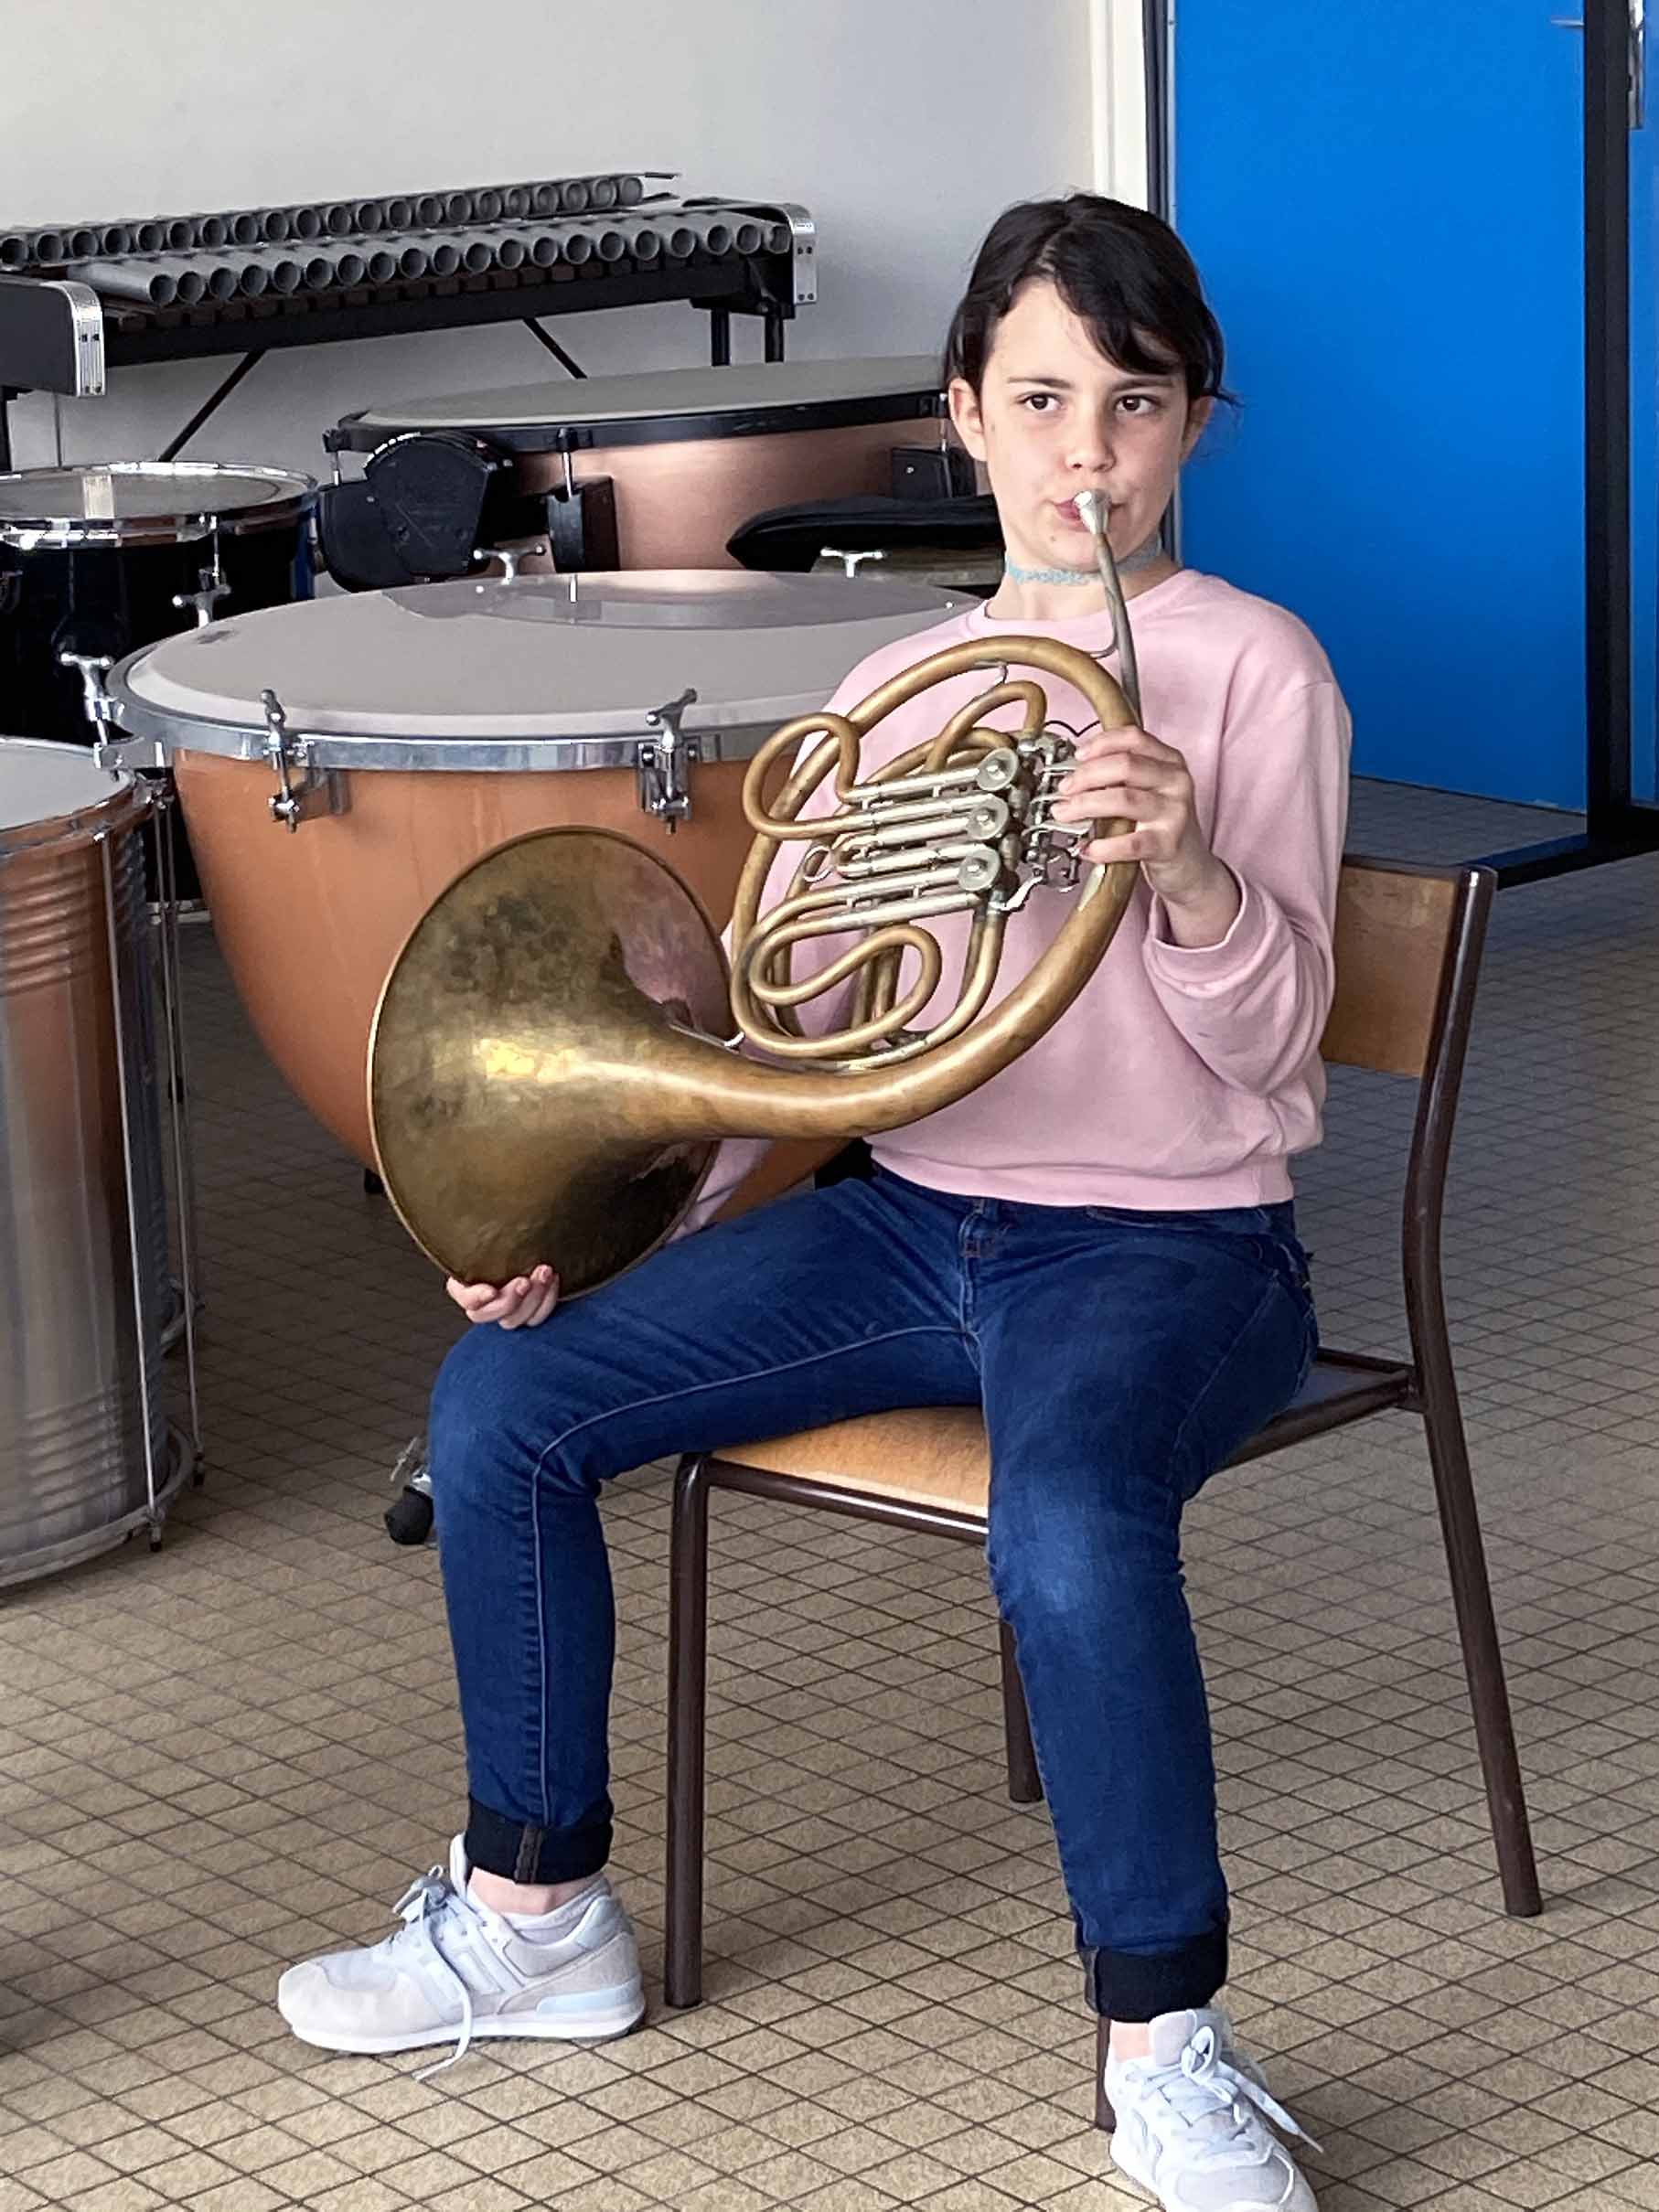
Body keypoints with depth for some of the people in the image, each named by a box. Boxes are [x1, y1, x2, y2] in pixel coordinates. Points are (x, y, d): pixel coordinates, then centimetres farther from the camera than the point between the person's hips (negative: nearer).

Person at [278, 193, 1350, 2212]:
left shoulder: (1249, 665, -5)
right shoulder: (896, 689, 11)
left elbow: (1272, 1041, -12)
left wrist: (1185, 868, -32)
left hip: (1171, 1246, -6)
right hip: (916, 1220, 6)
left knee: (1069, 1536, -38)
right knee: (501, 1396, -7)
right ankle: (536, 1912, 10)